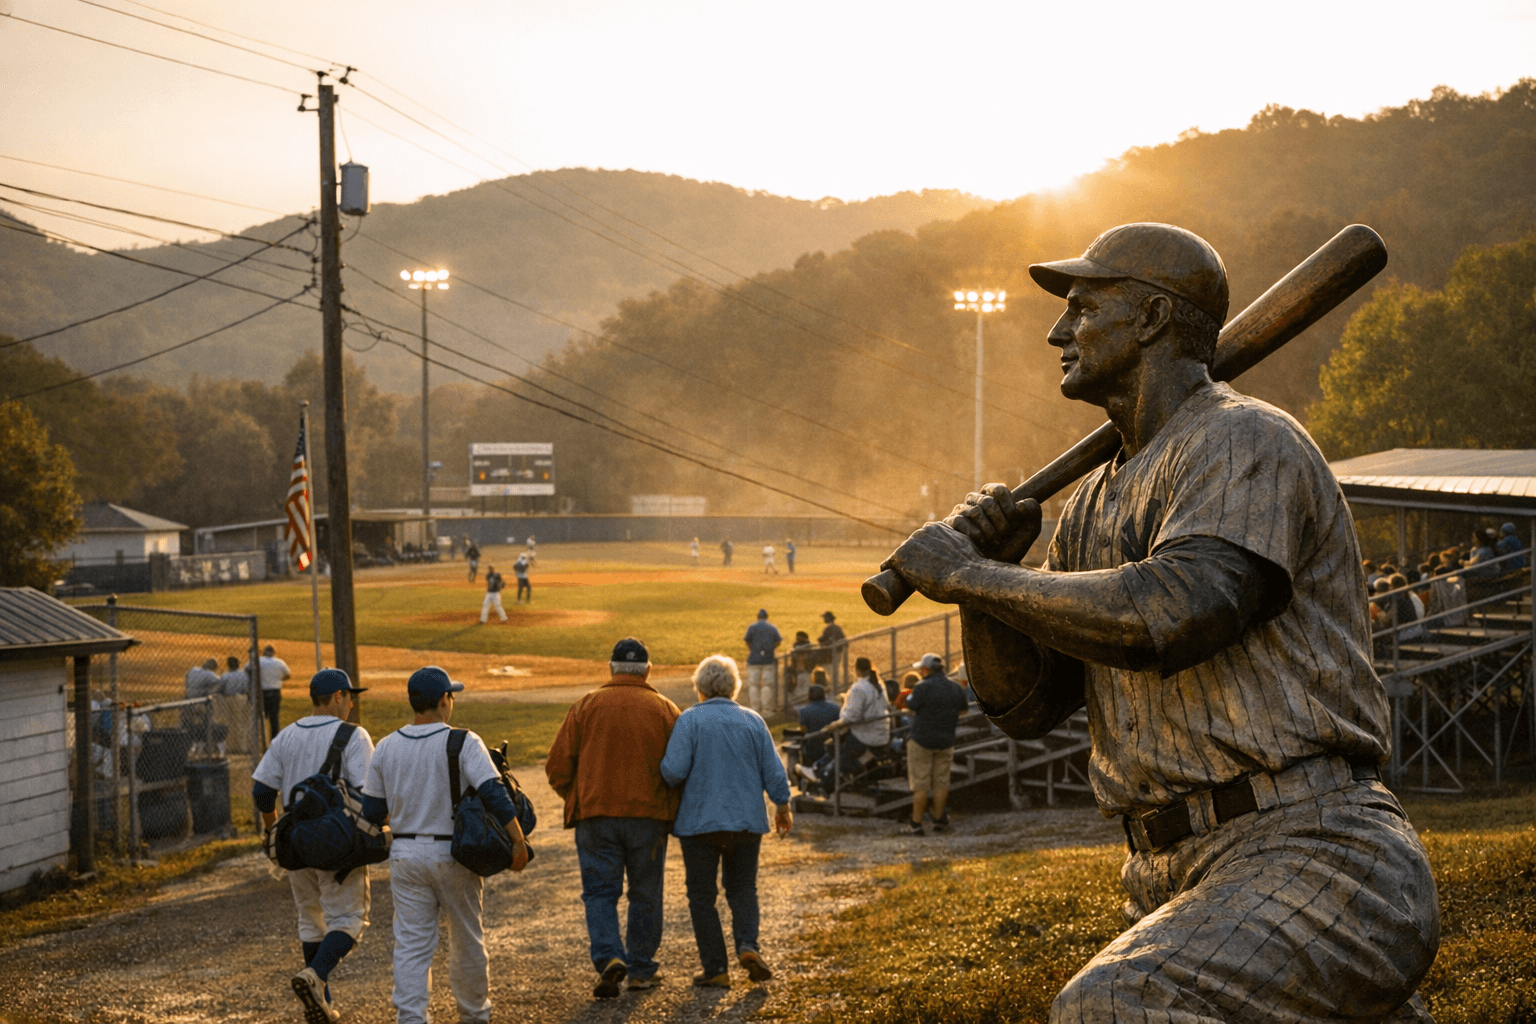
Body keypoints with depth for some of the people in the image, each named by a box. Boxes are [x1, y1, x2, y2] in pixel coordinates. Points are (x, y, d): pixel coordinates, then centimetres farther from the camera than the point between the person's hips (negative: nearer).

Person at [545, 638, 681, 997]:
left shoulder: (585, 707, 2)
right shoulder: (665, 710, 2)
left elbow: (557, 768, 1)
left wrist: (578, 801, 17)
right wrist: (671, 813, 13)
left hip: (596, 816, 0)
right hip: (649, 817, 0)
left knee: (600, 891, 5)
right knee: (645, 894, 11)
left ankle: (609, 957, -15)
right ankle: (641, 971, 16)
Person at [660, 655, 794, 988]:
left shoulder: (690, 720, -8)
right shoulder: (753, 721, 2)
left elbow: (674, 770, -17)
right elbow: (773, 772, 3)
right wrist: (782, 807, 17)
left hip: (699, 821, -3)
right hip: (746, 820, 3)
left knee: (702, 895, 6)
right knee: (742, 888, 16)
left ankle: (716, 968, 3)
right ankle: (747, 944, -9)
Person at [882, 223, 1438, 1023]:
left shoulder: (1244, 444, -7)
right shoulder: (1095, 506, 19)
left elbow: (1169, 617, -25)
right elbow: (1024, 704, 17)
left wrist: (968, 573, -15)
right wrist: (981, 575, -1)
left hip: (1312, 860, -9)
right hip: (1175, 887, 10)